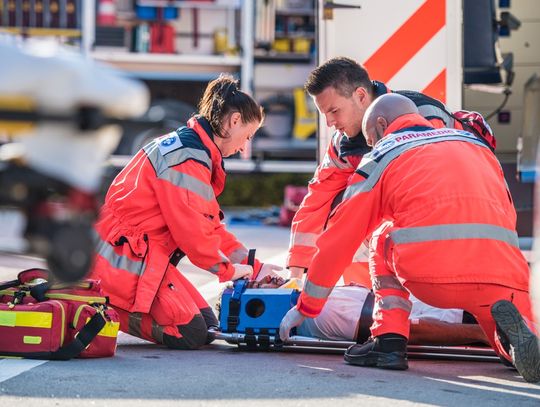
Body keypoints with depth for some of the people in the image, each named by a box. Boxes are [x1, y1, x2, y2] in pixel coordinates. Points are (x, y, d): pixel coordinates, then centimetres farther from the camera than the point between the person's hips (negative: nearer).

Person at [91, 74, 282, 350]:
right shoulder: (188, 159, -18)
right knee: (190, 334, -16)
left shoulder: (185, 147, 17)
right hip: (126, 258, -11)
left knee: (207, 325, 5)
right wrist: (227, 269, -5)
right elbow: (191, 229, -20)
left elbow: (209, 224, 19)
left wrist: (253, 267, 14)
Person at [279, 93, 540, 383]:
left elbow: (339, 239, 24)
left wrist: (306, 307, 34)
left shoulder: (381, 156, 20)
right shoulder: (475, 143, 30)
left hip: (430, 274, -2)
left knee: (384, 239, 30)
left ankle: (390, 340, 12)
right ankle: (510, 325, -11)